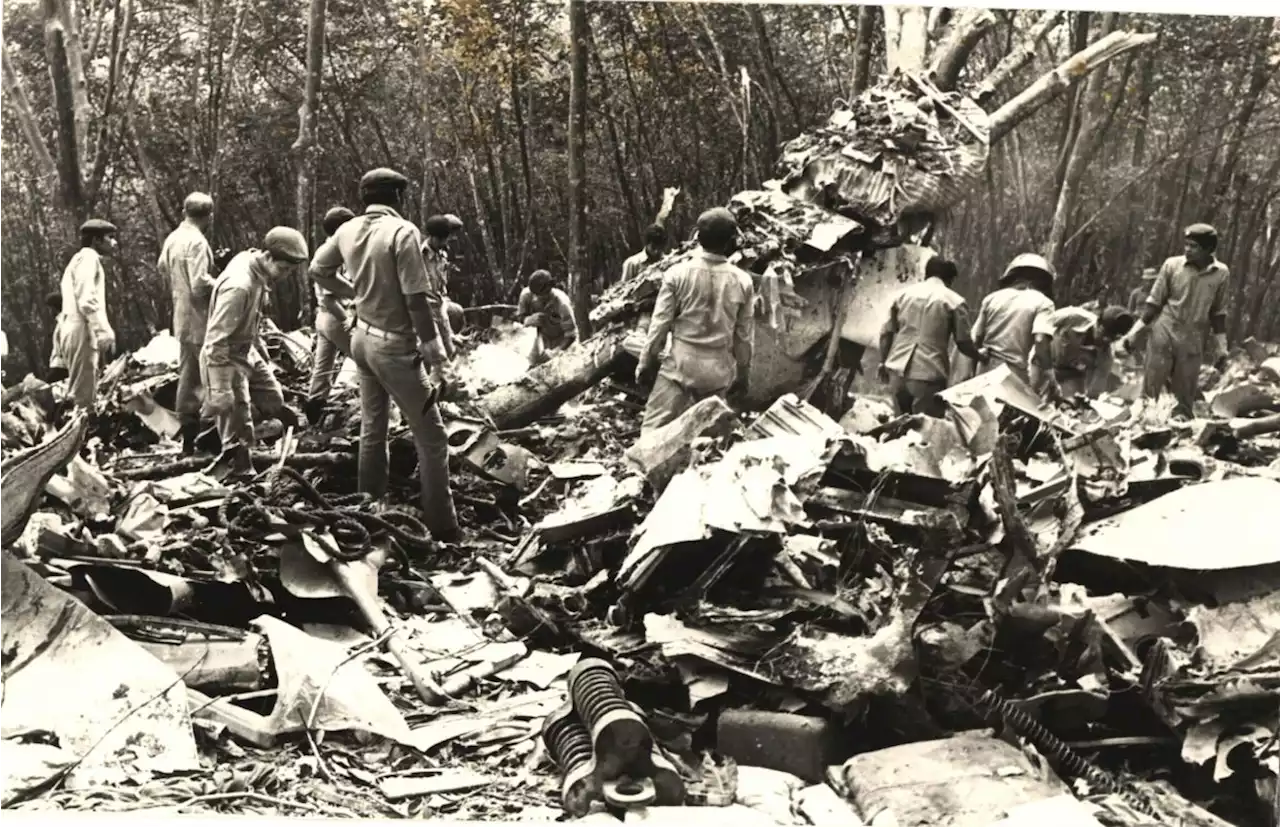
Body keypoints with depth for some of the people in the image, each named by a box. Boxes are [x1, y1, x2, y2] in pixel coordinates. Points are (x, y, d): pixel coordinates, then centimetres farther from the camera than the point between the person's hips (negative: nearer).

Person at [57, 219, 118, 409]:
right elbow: (86, 300, -17)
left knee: (79, 393, 9)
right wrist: (105, 332, -21)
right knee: (82, 396, -12)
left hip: (73, 332, 10)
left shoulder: (80, 259, 27)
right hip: (82, 331, -10)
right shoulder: (88, 257, -4)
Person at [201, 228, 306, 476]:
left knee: (274, 403, 19)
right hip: (224, 359, -9)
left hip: (248, 352, 9)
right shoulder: (238, 286, -31)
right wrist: (220, 391, -29)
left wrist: (259, 348, 24)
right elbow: (217, 341, -30)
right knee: (237, 425, 0)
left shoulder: (258, 272, -4)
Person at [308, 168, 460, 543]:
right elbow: (417, 300, -21)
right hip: (395, 345, -8)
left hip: (363, 338, 8)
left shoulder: (347, 231, 2)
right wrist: (436, 354, -14)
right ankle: (443, 530, 4)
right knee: (431, 439, 1)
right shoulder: (402, 232, -19)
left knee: (372, 429, 20)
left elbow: (317, 270, 17)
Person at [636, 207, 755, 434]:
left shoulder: (678, 274, -8)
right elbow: (744, 335, 4)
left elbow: (660, 323, -4)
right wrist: (741, 373, 17)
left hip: (681, 363, -2)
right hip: (719, 368, 2)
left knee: (654, 427, 0)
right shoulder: (743, 281, -3)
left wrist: (646, 362, 7)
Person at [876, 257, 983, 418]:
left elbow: (886, 333, 12)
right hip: (929, 375, -4)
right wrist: (980, 356, 19)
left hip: (898, 370, 5)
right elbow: (963, 343, 0)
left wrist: (883, 362, 24)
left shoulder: (903, 294, 11)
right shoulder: (954, 301, -1)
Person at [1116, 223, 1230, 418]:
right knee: (1149, 391, -1)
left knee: (1185, 399, 7)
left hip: (1193, 341, 1)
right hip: (1163, 334, -1)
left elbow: (1218, 312, 9)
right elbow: (1154, 302, 0)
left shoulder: (1221, 273, -1)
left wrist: (1221, 345, 8)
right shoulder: (1172, 265, -6)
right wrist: (1134, 332, -5)